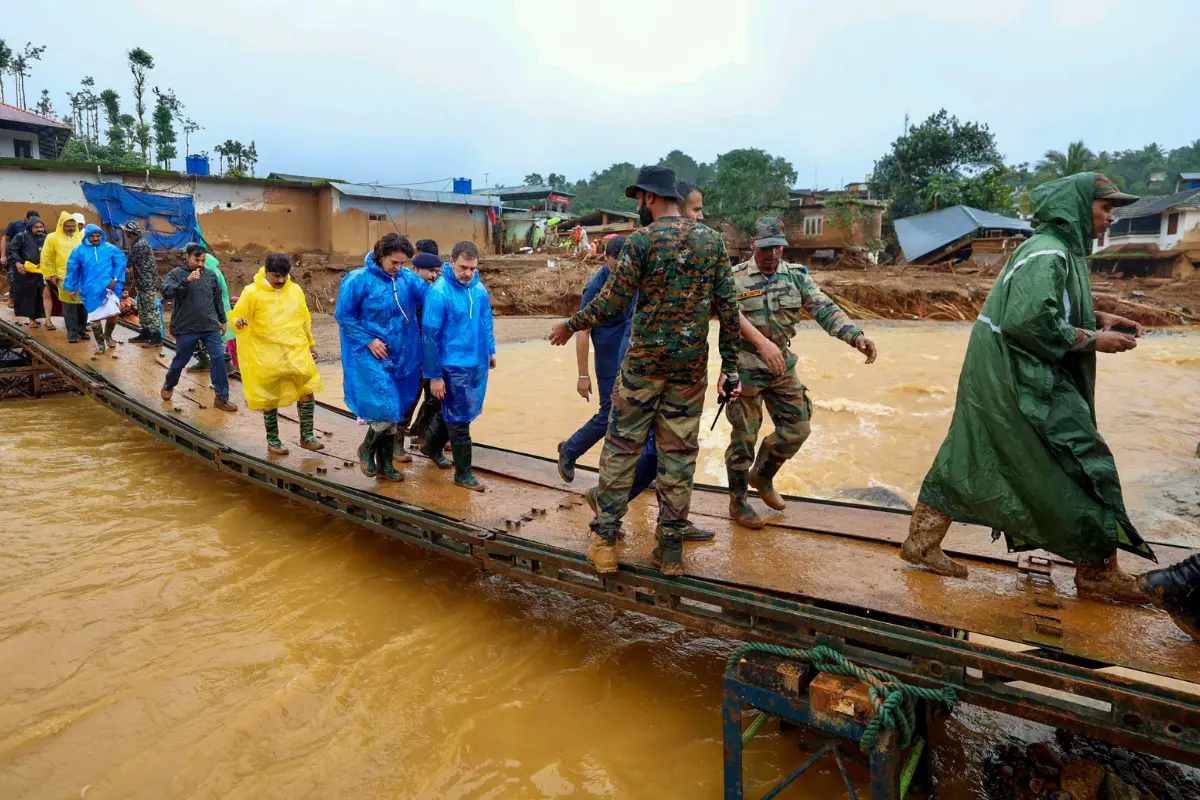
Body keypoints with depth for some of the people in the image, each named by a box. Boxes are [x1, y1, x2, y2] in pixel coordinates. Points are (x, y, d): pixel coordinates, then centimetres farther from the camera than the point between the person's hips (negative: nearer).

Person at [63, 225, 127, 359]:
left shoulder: (111, 248, 2)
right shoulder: (79, 251, 5)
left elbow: (121, 262, -1)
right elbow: (72, 269, 9)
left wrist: (115, 279, -11)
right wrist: (72, 288, 11)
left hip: (109, 287, -1)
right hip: (91, 290, 1)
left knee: (113, 314, -9)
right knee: (95, 318, 4)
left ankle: (108, 336, 23)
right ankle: (100, 345, 18)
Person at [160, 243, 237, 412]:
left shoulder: (211, 275, 6)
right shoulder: (176, 273, -4)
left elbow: (217, 299, 16)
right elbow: (166, 292, -21)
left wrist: (222, 320, 21)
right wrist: (187, 280, -29)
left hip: (211, 327, 2)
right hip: (186, 328, -2)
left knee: (218, 360, -5)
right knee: (180, 360, 12)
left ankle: (222, 397, 0)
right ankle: (168, 386, 40)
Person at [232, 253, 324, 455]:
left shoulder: (295, 290, 6)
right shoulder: (252, 293, -6)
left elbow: (305, 319, 17)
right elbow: (235, 317, 0)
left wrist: (311, 344, 21)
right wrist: (238, 322, -24)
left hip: (297, 351, 3)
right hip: (267, 355, -3)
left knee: (307, 389, -3)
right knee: (270, 398, 6)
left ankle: (307, 435, 10)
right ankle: (273, 440, 21)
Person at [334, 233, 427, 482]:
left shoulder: (408, 279, -1)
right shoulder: (358, 280, -11)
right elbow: (343, 316, -6)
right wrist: (369, 340, -11)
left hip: (401, 357, 5)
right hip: (370, 357, -5)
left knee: (394, 413, 11)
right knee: (387, 411, -12)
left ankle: (385, 465, 26)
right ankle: (366, 449, 17)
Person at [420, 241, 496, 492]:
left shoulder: (479, 288, 0)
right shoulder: (439, 292, -19)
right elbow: (429, 336, -16)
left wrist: (490, 350, 18)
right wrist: (434, 376, -14)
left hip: (478, 364, 7)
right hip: (454, 367, -6)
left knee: (452, 412, 22)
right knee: (459, 419, 4)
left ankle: (432, 446, 46)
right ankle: (463, 473, 18)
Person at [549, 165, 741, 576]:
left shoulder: (642, 240, -7)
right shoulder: (712, 239, 5)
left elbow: (612, 301, -9)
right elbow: (728, 307, 3)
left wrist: (570, 325, 7)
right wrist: (730, 366, 8)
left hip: (644, 361, -3)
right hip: (691, 365, 3)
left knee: (622, 445, 9)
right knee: (679, 454, 8)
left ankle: (605, 537, 12)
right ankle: (671, 549, 15)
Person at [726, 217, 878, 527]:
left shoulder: (796, 276, 4)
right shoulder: (736, 277, -9)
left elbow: (825, 309, -7)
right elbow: (732, 313, -26)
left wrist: (856, 336, -24)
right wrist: (763, 342, -42)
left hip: (783, 365, 5)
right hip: (746, 366, -5)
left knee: (797, 429, 9)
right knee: (744, 436, 2)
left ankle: (762, 477, 34)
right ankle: (737, 502, 18)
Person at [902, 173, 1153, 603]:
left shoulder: (1057, 250, 14)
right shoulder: (1048, 254, -17)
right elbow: (1030, 322, -26)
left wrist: (1096, 317, 10)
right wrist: (1093, 340, -16)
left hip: (997, 375, 10)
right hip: (1020, 379, -10)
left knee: (968, 461, 12)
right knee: (1085, 465, -1)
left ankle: (921, 543, 19)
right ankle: (1098, 575, 11)